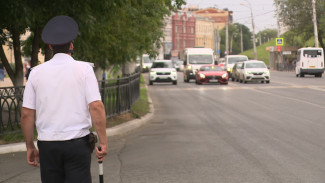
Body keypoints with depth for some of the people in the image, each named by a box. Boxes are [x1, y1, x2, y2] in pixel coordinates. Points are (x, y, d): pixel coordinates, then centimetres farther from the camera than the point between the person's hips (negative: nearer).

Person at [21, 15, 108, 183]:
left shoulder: (36, 72, 3)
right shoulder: (84, 69, -3)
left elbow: (26, 114, 3)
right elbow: (96, 107, -11)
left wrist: (30, 146, 13)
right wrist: (103, 142, -5)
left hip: (47, 145, 2)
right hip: (78, 144, -2)